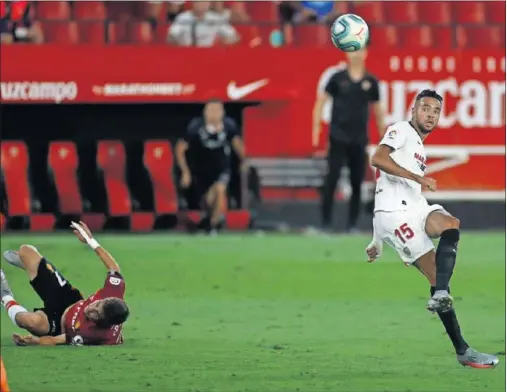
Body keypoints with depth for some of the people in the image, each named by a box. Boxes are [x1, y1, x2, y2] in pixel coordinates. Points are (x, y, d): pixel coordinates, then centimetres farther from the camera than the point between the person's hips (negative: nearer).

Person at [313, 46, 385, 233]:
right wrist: (316, 128, -5)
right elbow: (321, 102, 2)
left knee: (357, 183, 4)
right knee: (332, 179, -8)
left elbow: (377, 109, 13)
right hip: (338, 138, -2)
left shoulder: (371, 81, 5)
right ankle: (325, 223, -3)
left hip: (359, 140, 2)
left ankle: (352, 225, 12)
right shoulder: (337, 78, -1)